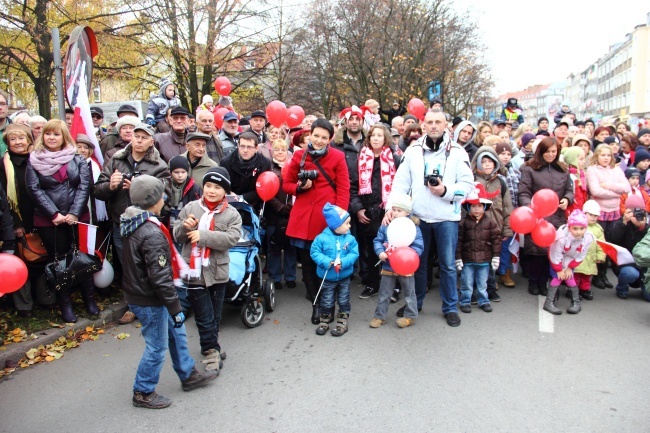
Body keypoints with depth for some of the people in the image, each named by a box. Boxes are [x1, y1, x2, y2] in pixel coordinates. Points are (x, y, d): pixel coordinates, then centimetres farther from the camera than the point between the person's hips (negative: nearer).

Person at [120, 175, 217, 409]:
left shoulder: (133, 224, 2)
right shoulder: (152, 234, -28)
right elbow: (160, 277, -27)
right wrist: (175, 308, -20)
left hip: (137, 291, 10)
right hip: (149, 301, -10)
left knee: (176, 333, 22)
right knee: (157, 347, 8)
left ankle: (188, 375, 37)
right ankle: (143, 393, 26)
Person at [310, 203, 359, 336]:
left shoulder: (350, 239, -8)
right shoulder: (322, 238, -15)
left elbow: (354, 254, -10)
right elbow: (315, 252, -12)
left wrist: (343, 262, -26)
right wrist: (326, 262, -25)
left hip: (344, 276, 2)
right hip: (327, 277, -2)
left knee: (343, 301, 11)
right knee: (327, 302, 11)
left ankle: (342, 323, 24)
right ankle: (324, 322, 28)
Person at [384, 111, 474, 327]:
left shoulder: (457, 152, -1)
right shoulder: (412, 150, 3)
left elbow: (468, 184, -3)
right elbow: (401, 182, 0)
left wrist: (446, 191, -18)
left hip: (446, 218, -1)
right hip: (418, 216, 2)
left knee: (448, 264, 8)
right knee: (417, 262, 14)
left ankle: (450, 308, 23)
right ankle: (415, 303, 31)